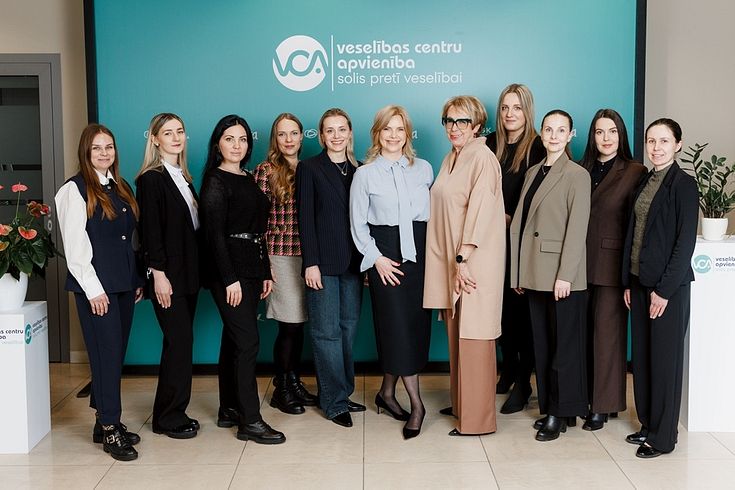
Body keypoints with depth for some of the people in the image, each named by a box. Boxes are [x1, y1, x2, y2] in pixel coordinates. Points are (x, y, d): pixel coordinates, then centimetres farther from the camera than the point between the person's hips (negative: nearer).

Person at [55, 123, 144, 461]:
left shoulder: (122, 188, 14)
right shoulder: (75, 190, -6)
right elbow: (75, 246, -10)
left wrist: (138, 279, 12)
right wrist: (93, 289, -14)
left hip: (125, 283, 7)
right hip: (96, 286, -7)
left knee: (117, 354, 10)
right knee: (107, 354, -4)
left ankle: (105, 421, 21)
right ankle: (109, 430, 6)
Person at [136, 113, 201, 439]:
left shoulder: (183, 177, 15)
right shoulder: (151, 179, -9)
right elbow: (150, 229, -13)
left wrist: (195, 270, 10)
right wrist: (158, 273, -17)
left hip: (189, 272, 8)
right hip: (168, 274, -8)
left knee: (179, 342, 11)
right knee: (180, 341, -5)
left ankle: (170, 413, 20)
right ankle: (170, 418, 7)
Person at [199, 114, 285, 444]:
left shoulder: (248, 180, 16)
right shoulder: (216, 181, -8)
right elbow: (215, 233, -14)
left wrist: (265, 272, 15)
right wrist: (230, 279, -19)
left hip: (251, 269, 8)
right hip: (228, 270, -8)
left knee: (234, 339, 12)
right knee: (247, 341, -10)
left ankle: (229, 408, 21)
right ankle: (249, 420, -5)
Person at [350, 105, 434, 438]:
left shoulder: (423, 169, 10)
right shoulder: (365, 174, 2)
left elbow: (434, 212, 11)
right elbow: (358, 224, 1)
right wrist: (376, 258, -8)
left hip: (419, 251, 4)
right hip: (385, 254, -3)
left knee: (417, 323, 4)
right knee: (398, 324, -6)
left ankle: (387, 392, 21)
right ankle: (416, 403, 1)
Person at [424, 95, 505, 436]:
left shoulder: (482, 158, -11)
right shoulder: (450, 159, 15)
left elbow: (480, 211, -17)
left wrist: (463, 259, -19)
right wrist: (450, 261, 12)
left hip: (474, 262, -8)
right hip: (450, 260, 8)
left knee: (473, 336, -3)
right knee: (456, 332, 14)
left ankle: (477, 419, 5)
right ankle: (461, 404, 26)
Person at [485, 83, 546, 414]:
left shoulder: (538, 147, -7)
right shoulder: (491, 144, 8)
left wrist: (513, 219, -10)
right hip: (496, 238, 5)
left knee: (522, 307, 0)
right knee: (502, 305, 10)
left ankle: (523, 383, 9)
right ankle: (508, 371, 25)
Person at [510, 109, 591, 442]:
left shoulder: (577, 174, -6)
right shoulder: (533, 172, 14)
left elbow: (577, 228, -12)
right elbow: (520, 222, 12)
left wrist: (565, 275, -17)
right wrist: (518, 272, 8)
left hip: (562, 275, -7)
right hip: (534, 273, 7)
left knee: (565, 343, 3)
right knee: (542, 343, 12)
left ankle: (560, 413, 12)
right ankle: (548, 407, 23)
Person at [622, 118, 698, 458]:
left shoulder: (684, 184, -9)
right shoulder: (645, 183, 12)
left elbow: (686, 240, -14)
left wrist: (665, 289, -16)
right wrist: (628, 282, 9)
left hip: (668, 285, -7)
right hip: (640, 281, 7)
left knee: (665, 359, 2)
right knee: (642, 355, 13)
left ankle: (662, 436, 13)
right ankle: (648, 423, 26)